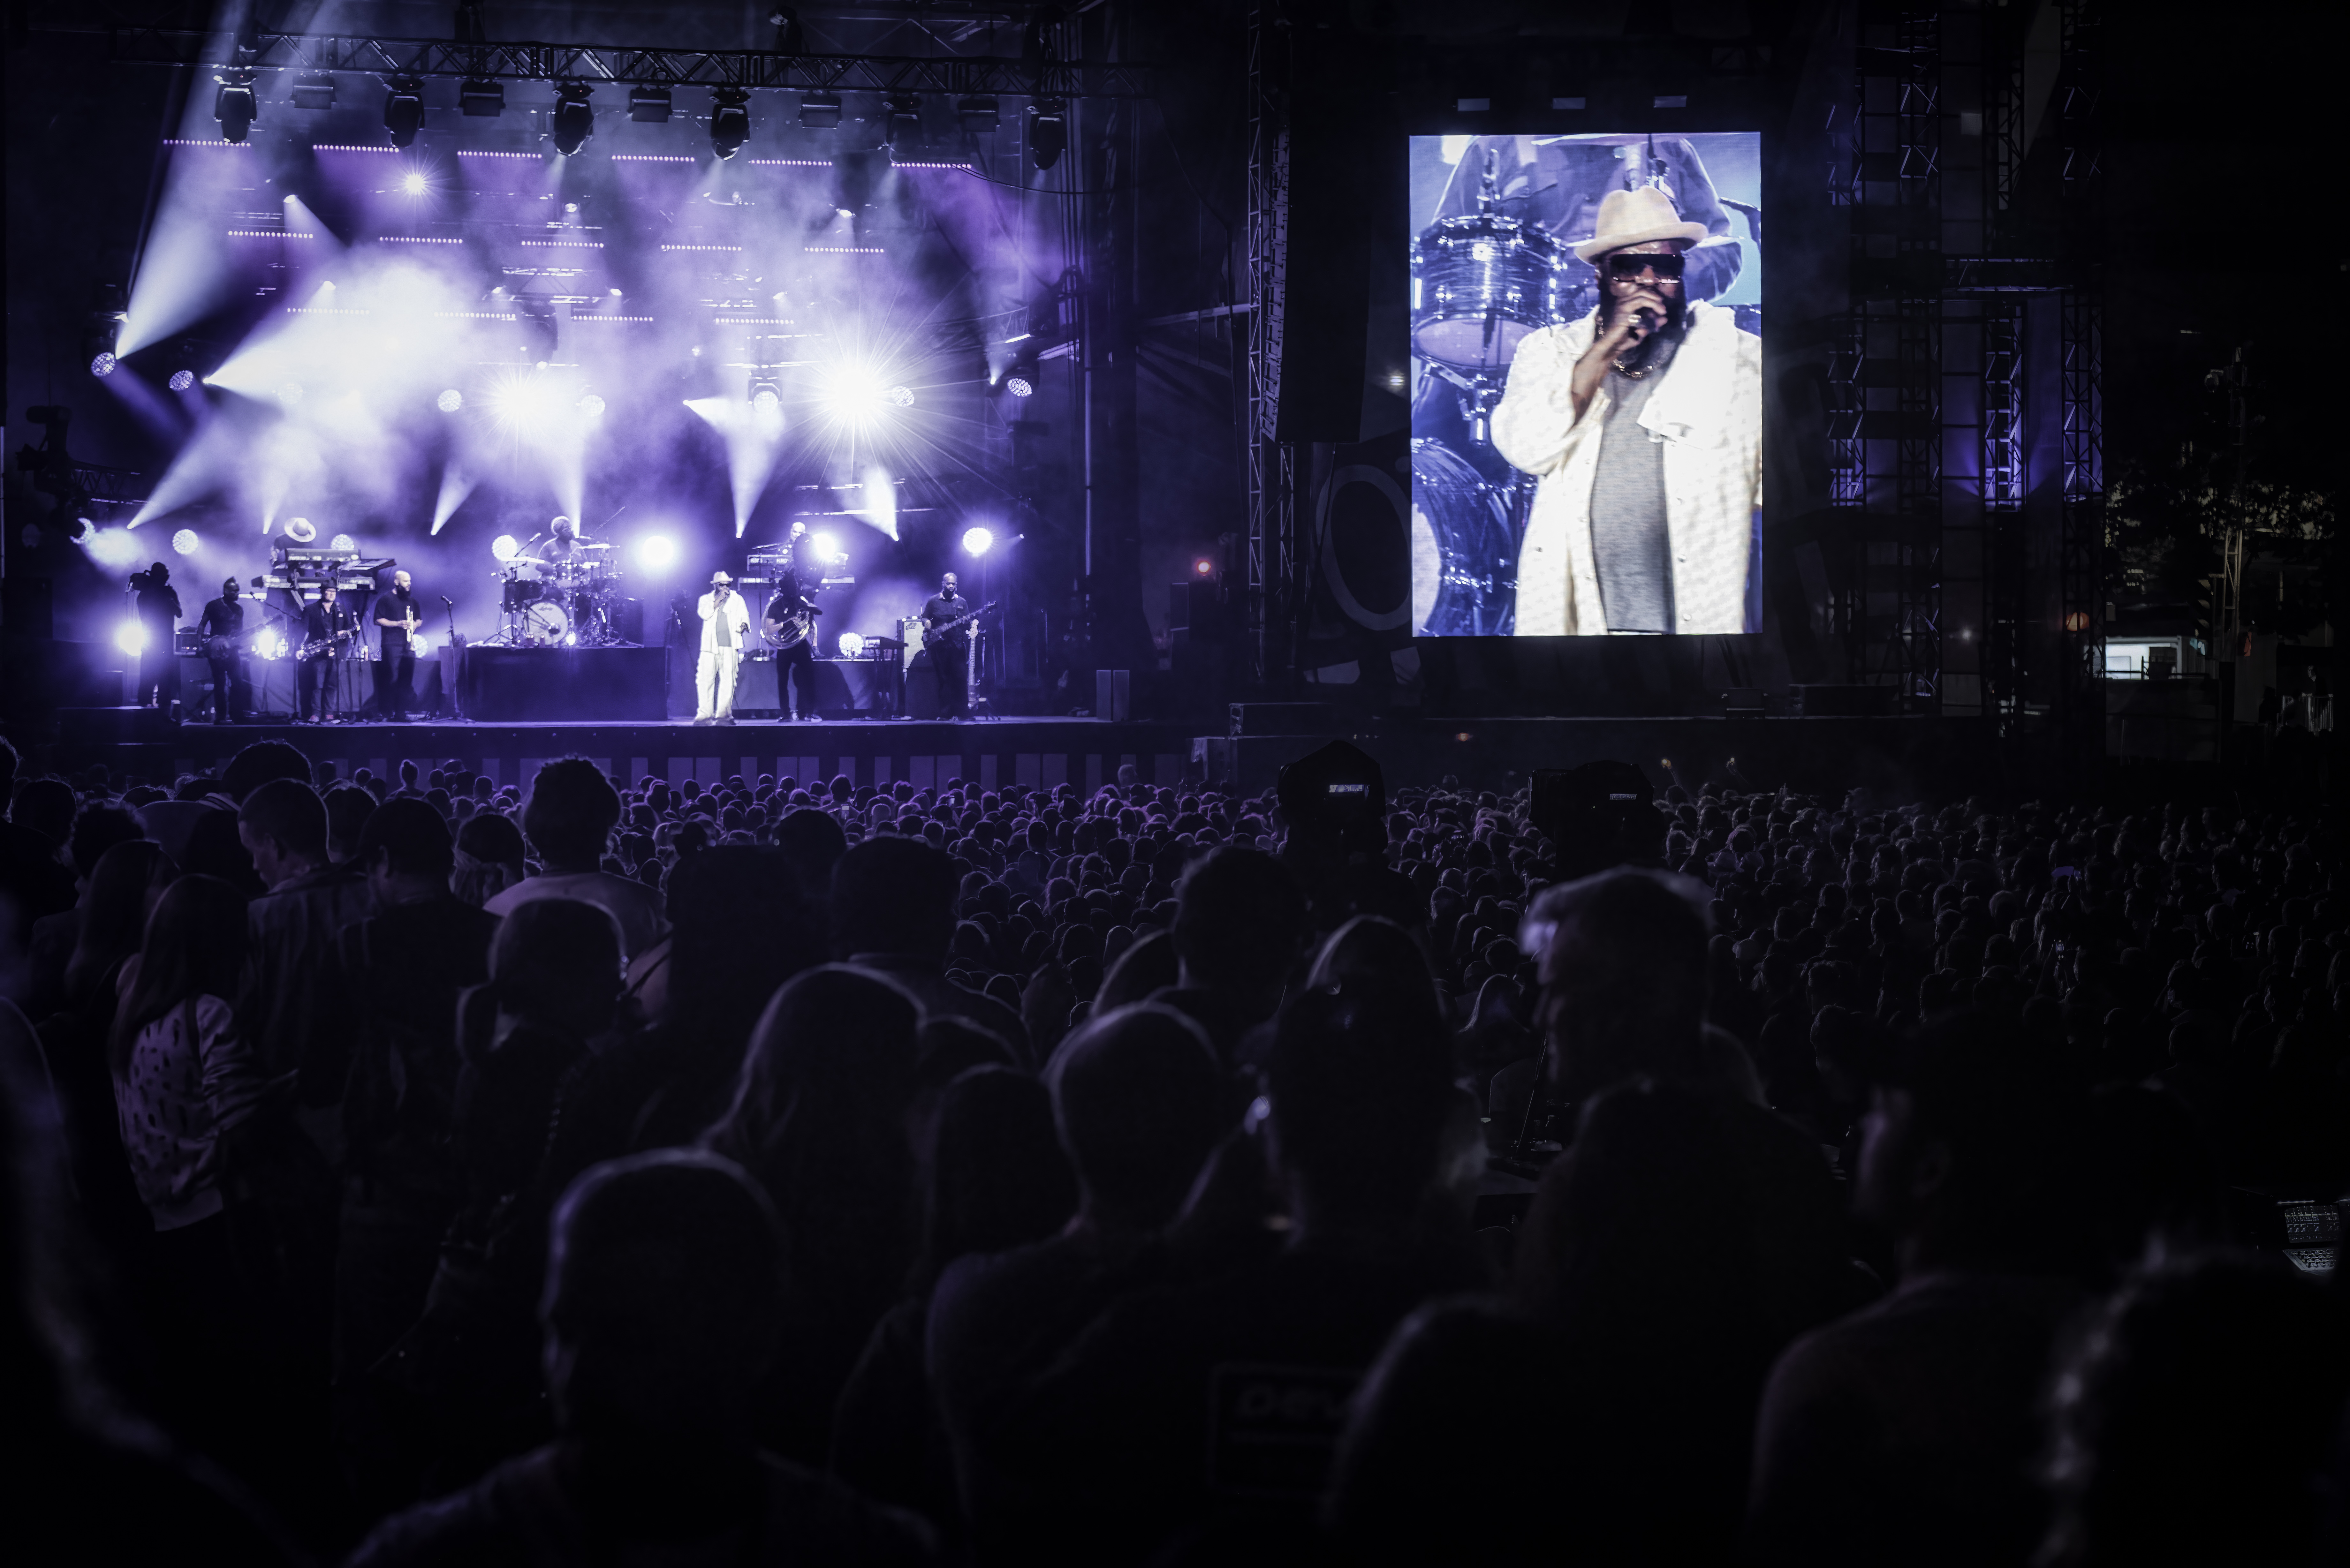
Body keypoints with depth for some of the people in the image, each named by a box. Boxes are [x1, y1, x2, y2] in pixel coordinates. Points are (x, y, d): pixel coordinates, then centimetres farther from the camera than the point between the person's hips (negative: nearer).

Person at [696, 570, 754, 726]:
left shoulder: (737, 599, 17)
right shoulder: (706, 599, 15)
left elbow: (744, 616, 8)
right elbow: (704, 613, -3)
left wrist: (744, 625, -14)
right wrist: (719, 599, -6)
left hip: (730, 646, 0)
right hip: (710, 646, 0)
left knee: (728, 680, -8)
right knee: (705, 679, -8)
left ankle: (723, 715, -5)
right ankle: (705, 715, -6)